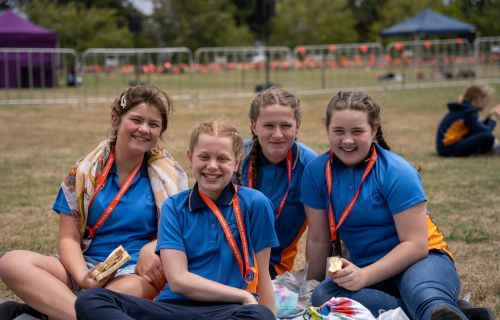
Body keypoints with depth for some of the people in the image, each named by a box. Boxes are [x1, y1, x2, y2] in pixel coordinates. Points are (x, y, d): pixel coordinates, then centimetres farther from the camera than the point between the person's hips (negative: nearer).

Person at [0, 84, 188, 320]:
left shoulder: (169, 175, 7)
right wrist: (84, 278, -17)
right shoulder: (86, 171, 8)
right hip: (89, 266, 2)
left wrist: (151, 249, -20)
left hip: (139, 272, -2)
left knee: (131, 288, -41)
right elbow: (68, 238, 4)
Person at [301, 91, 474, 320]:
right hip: (365, 266, 5)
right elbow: (318, 239, 7)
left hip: (419, 260, -4)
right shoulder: (317, 172, -1)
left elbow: (416, 245, -15)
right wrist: (313, 285, 12)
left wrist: (364, 276, -24)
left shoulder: (397, 172, -12)